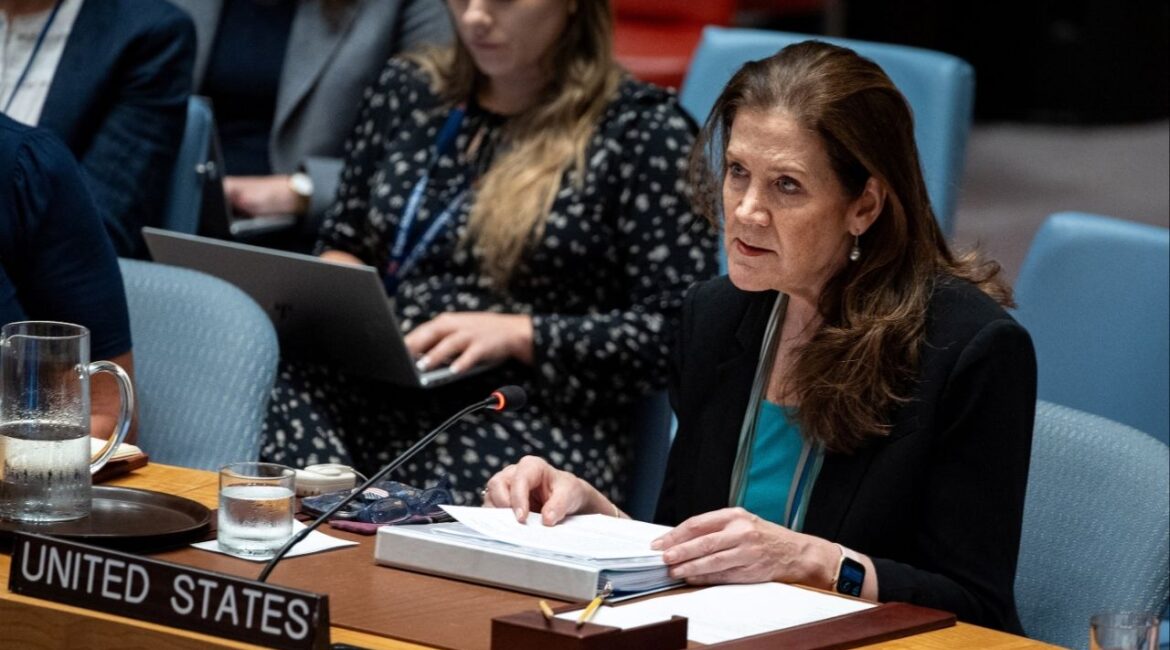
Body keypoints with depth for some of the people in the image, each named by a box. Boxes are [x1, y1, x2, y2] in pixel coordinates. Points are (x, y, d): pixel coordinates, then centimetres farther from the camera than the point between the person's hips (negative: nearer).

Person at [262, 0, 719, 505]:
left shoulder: (641, 130, 2)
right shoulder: (405, 92, 18)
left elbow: (678, 330, -4)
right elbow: (342, 243, 29)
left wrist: (520, 334, -14)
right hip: (372, 398, 5)